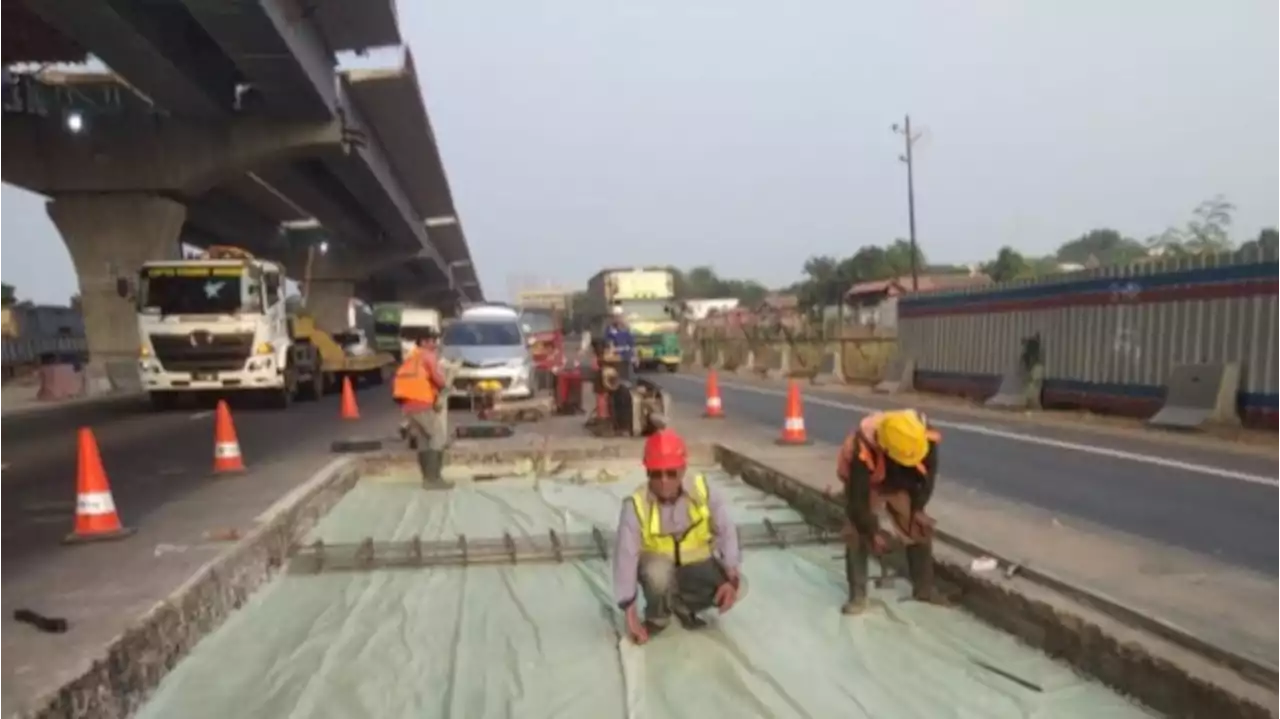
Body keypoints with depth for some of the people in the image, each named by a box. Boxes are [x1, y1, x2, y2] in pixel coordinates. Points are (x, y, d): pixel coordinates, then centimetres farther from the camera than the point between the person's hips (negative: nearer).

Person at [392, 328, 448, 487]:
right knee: (438, 438, -5)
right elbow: (439, 379, -14)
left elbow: (398, 381, 19)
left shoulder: (409, 358, 21)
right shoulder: (429, 356, -4)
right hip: (424, 404, -8)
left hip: (408, 405, 8)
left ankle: (427, 477, 15)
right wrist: (440, 391, 5)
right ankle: (433, 477, -13)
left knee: (422, 441, 13)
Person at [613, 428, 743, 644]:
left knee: (734, 588, -22)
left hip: (696, 564, 2)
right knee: (658, 573, -37)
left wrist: (732, 577, -33)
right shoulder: (636, 505, -26)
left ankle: (682, 605, 8)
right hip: (658, 564, -2)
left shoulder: (702, 490, -22)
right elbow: (625, 556, -28)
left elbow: (726, 531, -20)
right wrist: (630, 612, -30)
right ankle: (657, 617, -2)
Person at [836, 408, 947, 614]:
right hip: (866, 484, -4)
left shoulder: (923, 434, -33)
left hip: (900, 484, 4)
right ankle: (857, 595, -6)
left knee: (921, 529, 2)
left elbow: (928, 472, -13)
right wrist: (871, 532, -26)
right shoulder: (863, 449, -45)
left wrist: (918, 508, -12)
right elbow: (858, 496, -36)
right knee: (857, 535, -17)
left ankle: (924, 588, 20)